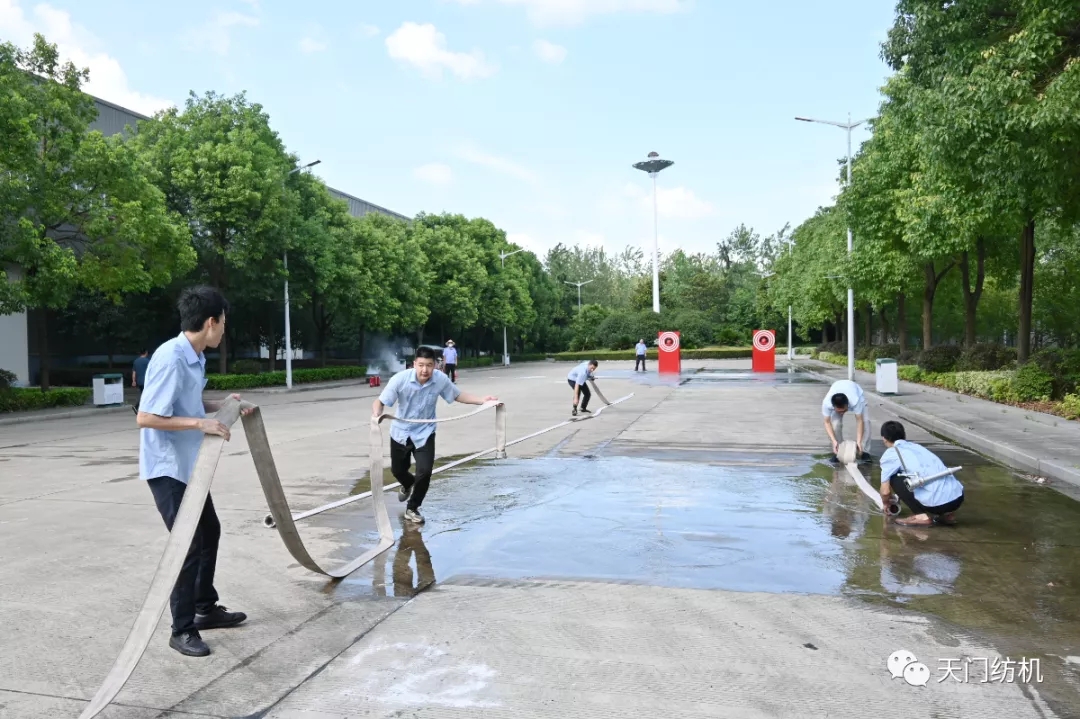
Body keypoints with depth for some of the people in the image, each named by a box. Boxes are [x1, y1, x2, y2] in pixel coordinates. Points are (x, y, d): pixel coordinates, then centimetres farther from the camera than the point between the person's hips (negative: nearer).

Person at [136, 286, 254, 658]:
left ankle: (206, 608, 35)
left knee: (209, 532, 19)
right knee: (187, 543, -5)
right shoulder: (169, 358, -24)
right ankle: (182, 630, 10)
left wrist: (221, 406, 6)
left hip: (190, 465, 10)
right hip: (167, 468, -10)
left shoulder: (194, 357, 4)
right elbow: (145, 417, -26)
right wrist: (201, 424, -29)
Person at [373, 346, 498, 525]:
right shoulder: (400, 379, -26)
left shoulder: (441, 379, -20)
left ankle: (412, 508, 11)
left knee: (425, 472, -16)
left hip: (425, 433, 0)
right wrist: (376, 415, -45)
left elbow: (458, 396, -4)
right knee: (397, 470, 18)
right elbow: (380, 401, -22)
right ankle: (408, 484, 58)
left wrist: (482, 400, -15)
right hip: (401, 432, 0)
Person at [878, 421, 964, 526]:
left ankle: (922, 516, 2)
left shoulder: (890, 454, 3)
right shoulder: (917, 446, 24)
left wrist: (886, 503, 28)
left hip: (937, 503, -7)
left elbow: (885, 491, 4)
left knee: (893, 479, 6)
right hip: (958, 497, 7)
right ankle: (947, 514, 17)